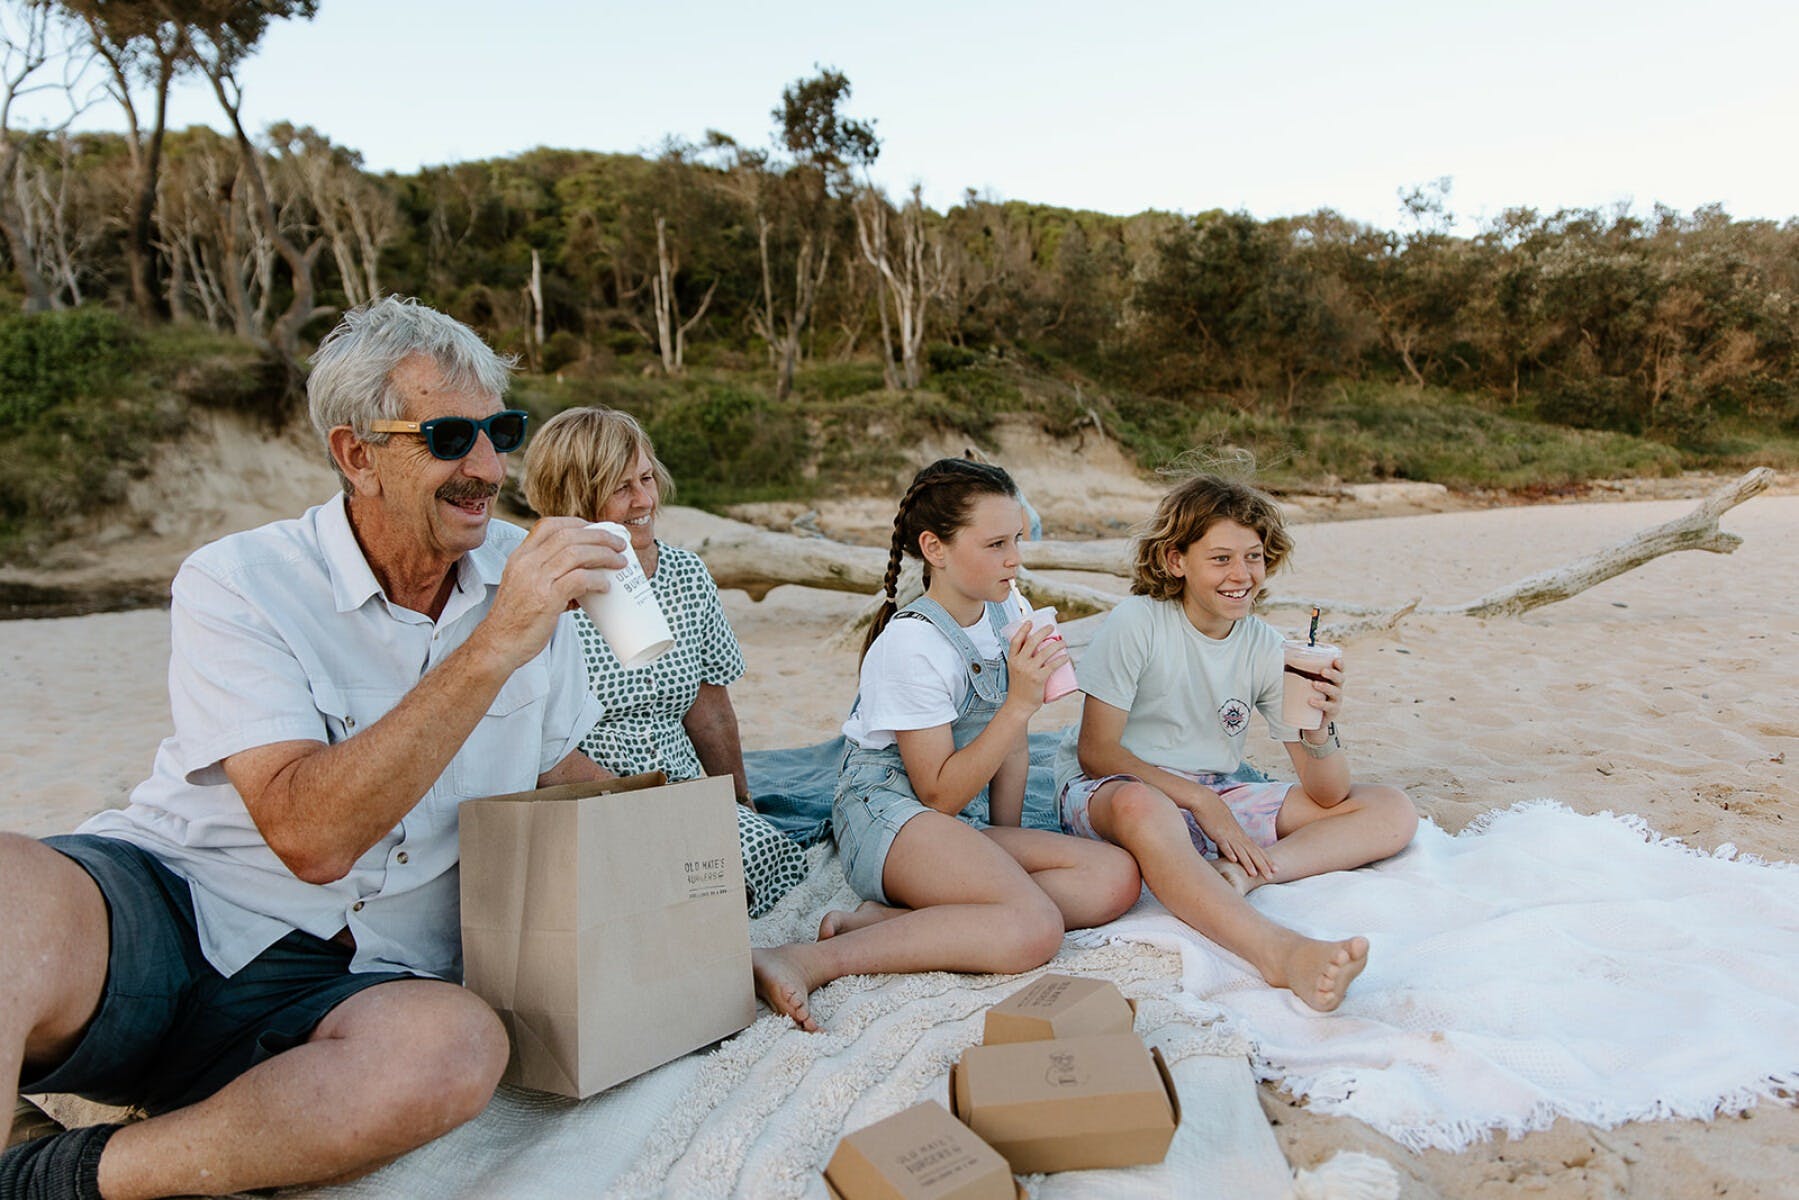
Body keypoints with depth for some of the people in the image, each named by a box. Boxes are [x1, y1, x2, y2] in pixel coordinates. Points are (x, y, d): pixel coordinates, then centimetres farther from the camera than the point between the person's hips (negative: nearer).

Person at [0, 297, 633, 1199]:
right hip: (155, 913, -3)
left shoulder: (524, 574, 6)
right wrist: (493, 649, -25)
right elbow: (312, 837, -22)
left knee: (457, 1045, -32)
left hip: (340, 981, 4)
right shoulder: (237, 585, -8)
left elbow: (559, 768, 20)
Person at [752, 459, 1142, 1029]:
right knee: (1035, 929, -30)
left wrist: (1008, 852, 10)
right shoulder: (913, 643, -15)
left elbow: (1011, 751, 14)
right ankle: (813, 959, -26)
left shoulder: (1003, 615, 7)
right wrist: (1020, 703, -21)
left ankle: (887, 917, -18)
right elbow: (940, 795, -16)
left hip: (959, 828, 8)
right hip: (887, 814, -8)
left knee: (1116, 878, -14)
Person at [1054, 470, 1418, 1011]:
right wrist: (1202, 803, -20)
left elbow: (1328, 797, -2)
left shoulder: (1265, 647, -1)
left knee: (1392, 812, -5)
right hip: (1108, 789, -6)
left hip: (1216, 799, 6)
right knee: (1141, 807, -43)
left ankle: (1238, 876, -28)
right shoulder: (1136, 623, -12)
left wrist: (1321, 725, -23)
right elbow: (1095, 751, -14)